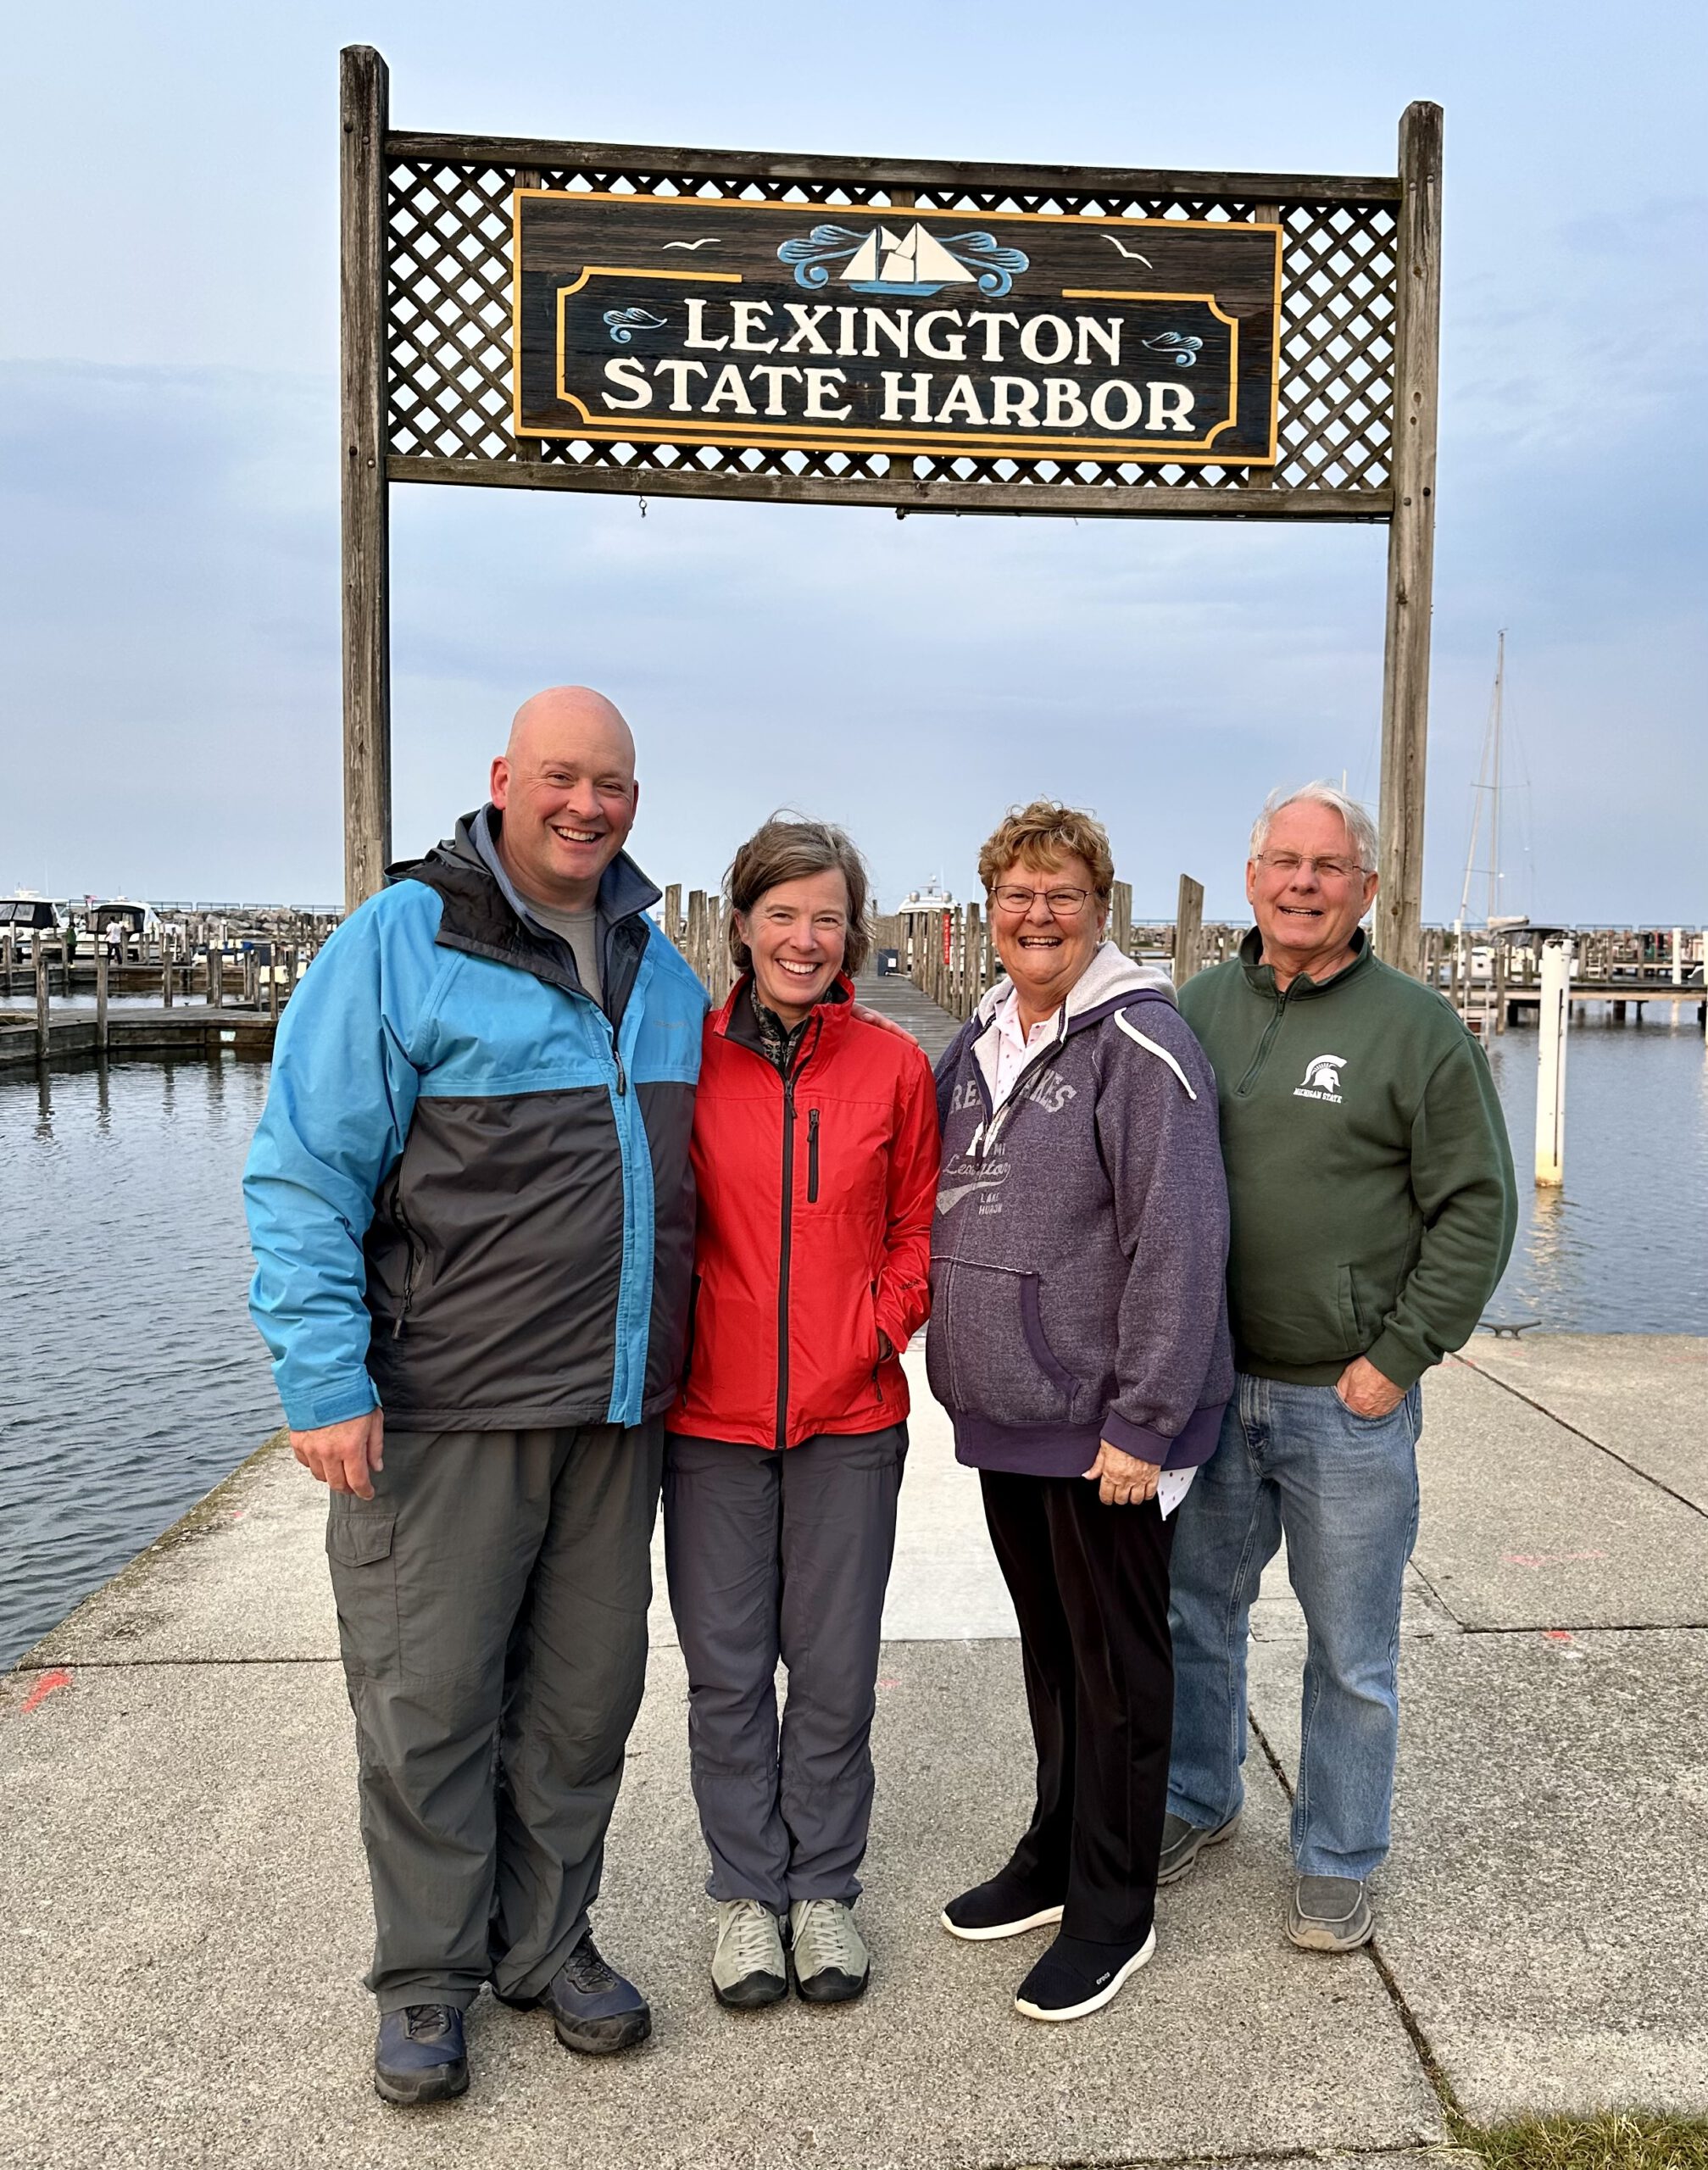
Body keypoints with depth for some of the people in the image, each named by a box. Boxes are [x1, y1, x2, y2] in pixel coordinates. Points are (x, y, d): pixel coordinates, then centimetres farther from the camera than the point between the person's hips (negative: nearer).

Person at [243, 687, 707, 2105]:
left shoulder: (659, 967, 11)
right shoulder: (401, 942, -8)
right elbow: (304, 1174, -9)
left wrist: (668, 1361, 16)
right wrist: (325, 1379, -14)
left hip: (615, 1406, 5)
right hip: (446, 1407, -5)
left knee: (585, 1694, 15)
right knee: (429, 1699, 7)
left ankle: (547, 1941, 35)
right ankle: (426, 1980, 29)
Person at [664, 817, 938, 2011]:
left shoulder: (894, 1063, -1)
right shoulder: (687, 1055, -2)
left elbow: (918, 1226, 8)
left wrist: (882, 1327, -4)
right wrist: (666, 1345, -2)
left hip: (850, 1417, 0)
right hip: (711, 1416, 0)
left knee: (835, 1667, 11)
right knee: (727, 1667, 11)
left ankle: (824, 1887, 32)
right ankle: (748, 1892, 32)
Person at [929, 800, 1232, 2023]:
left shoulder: (1141, 1045, -13)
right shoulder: (976, 1044, 10)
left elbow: (1181, 1243, -18)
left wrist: (1141, 1420, -19)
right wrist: (961, 1371, 15)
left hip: (1103, 1426, -7)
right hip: (1003, 1418, 7)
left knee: (1118, 1660, 8)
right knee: (1049, 1649, 21)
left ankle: (1114, 1910, 24)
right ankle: (1058, 1854, 39)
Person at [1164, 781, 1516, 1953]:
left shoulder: (1415, 1026, -6)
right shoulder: (1199, 1007, 5)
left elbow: (1476, 1207, -5)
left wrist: (1398, 1356, -10)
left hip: (1348, 1400, -3)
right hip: (1207, 1387, 4)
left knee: (1352, 1655, 10)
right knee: (1200, 1612, 18)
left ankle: (1338, 1862, 31)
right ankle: (1199, 1802, 40)